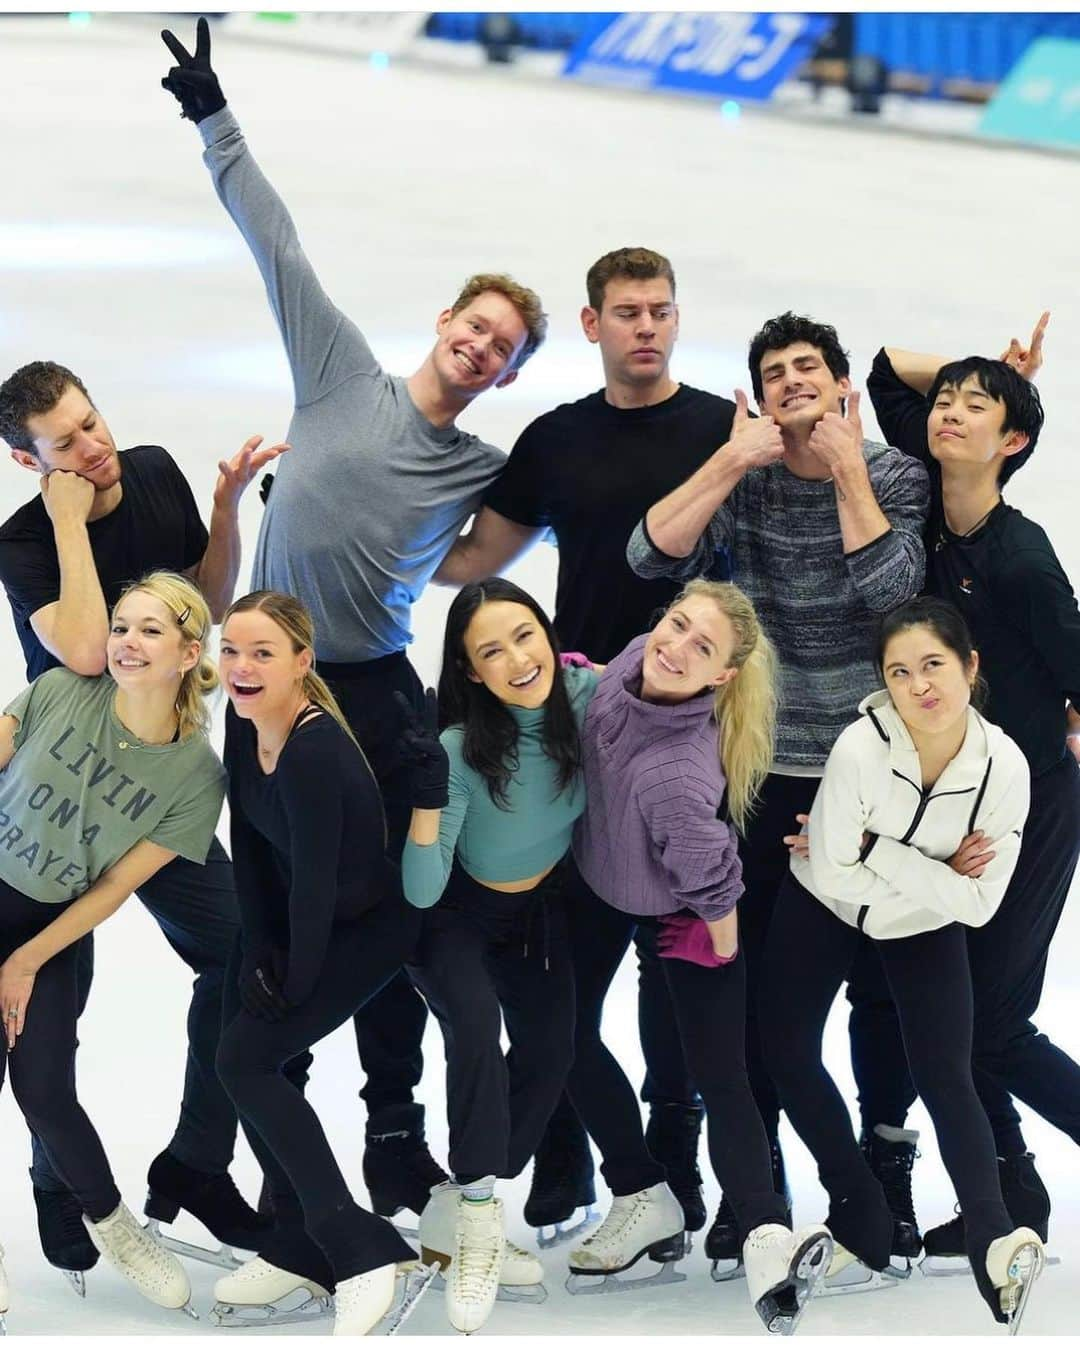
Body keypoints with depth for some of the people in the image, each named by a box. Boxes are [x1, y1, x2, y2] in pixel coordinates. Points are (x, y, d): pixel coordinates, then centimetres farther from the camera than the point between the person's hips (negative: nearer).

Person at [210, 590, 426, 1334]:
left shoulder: (314, 752, -34)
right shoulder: (244, 723, -8)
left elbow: (315, 880, -28)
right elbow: (248, 841, 0)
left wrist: (297, 981, -17)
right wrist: (260, 948, -2)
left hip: (368, 926, -8)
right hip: (295, 914, 8)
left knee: (247, 1059, -15)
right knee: (254, 1058, 7)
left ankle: (363, 1252, -14)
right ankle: (305, 1249, 20)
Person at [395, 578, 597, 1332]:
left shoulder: (587, 696, -25)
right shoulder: (464, 747, -35)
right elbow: (421, 892, -36)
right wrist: (430, 793, -48)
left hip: (542, 907, 5)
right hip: (458, 916, -5)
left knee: (549, 1057, 0)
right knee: (476, 1024, -31)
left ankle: (451, 1223, 14)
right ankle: (479, 1222, -22)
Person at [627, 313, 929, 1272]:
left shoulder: (894, 476, -2)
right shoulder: (745, 477, 1)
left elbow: (890, 586, -18)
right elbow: (654, 555, -13)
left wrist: (847, 469, -16)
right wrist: (732, 461, -20)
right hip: (765, 768, 1)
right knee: (754, 982, 1)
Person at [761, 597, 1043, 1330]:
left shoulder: (1005, 766, -28)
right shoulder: (860, 749, -34)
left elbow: (978, 905, -24)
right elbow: (836, 874, -26)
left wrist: (878, 849, -30)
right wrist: (934, 875, -27)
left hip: (925, 925, 0)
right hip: (825, 905, 0)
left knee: (946, 1078, -12)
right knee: (787, 1052, 2)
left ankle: (996, 1246, -21)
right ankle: (862, 1217, 13)